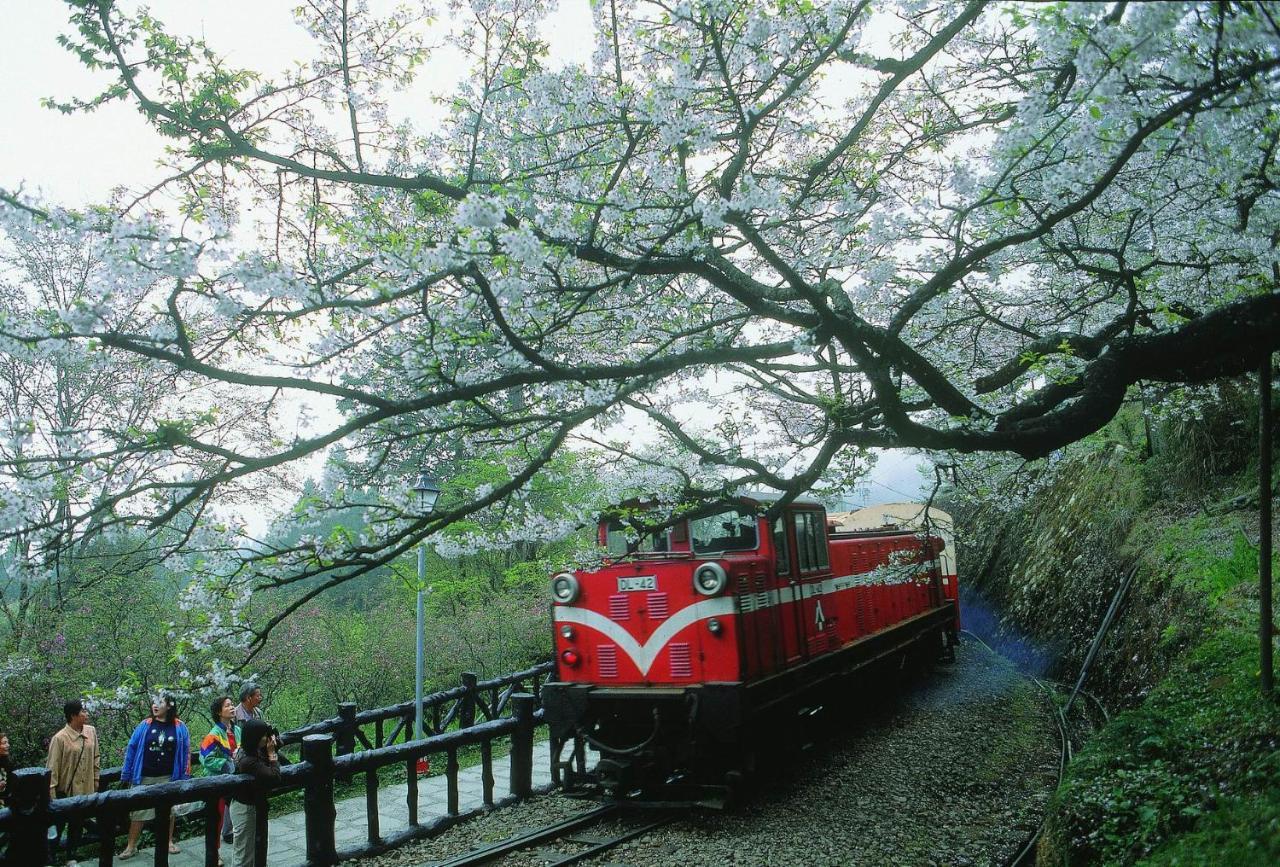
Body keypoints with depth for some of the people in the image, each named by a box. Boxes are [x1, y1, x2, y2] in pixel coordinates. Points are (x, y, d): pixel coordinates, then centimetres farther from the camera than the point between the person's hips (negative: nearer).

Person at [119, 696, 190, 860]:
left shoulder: (179, 727, -4)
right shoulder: (144, 725, -4)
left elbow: (185, 753, -2)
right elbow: (131, 749, -1)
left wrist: (184, 776, -4)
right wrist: (126, 775, -3)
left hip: (168, 777, 0)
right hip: (144, 777, 0)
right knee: (138, 811, 6)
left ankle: (169, 841, 27)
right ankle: (131, 846, 18)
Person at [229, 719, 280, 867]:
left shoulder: (247, 750, -4)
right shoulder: (249, 761, -31)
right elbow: (275, 776, -29)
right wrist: (272, 753, -22)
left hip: (244, 804, 9)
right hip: (245, 808, -9)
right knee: (244, 854, 4)